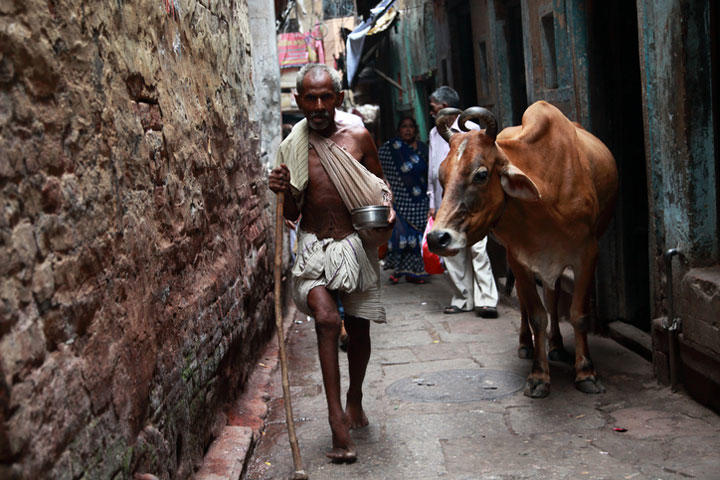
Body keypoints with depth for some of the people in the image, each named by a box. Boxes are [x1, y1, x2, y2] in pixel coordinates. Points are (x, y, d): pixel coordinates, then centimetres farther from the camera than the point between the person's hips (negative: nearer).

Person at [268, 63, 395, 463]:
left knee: (358, 329, 12)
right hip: (314, 248, -1)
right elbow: (292, 215, 3)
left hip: (356, 245, 2)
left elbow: (380, 183, 12)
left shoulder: (358, 138, -1)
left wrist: (388, 208, -9)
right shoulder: (292, 149, -1)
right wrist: (284, 191, -18)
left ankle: (355, 399, 39)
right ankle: (337, 418, -17)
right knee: (326, 317, -24)